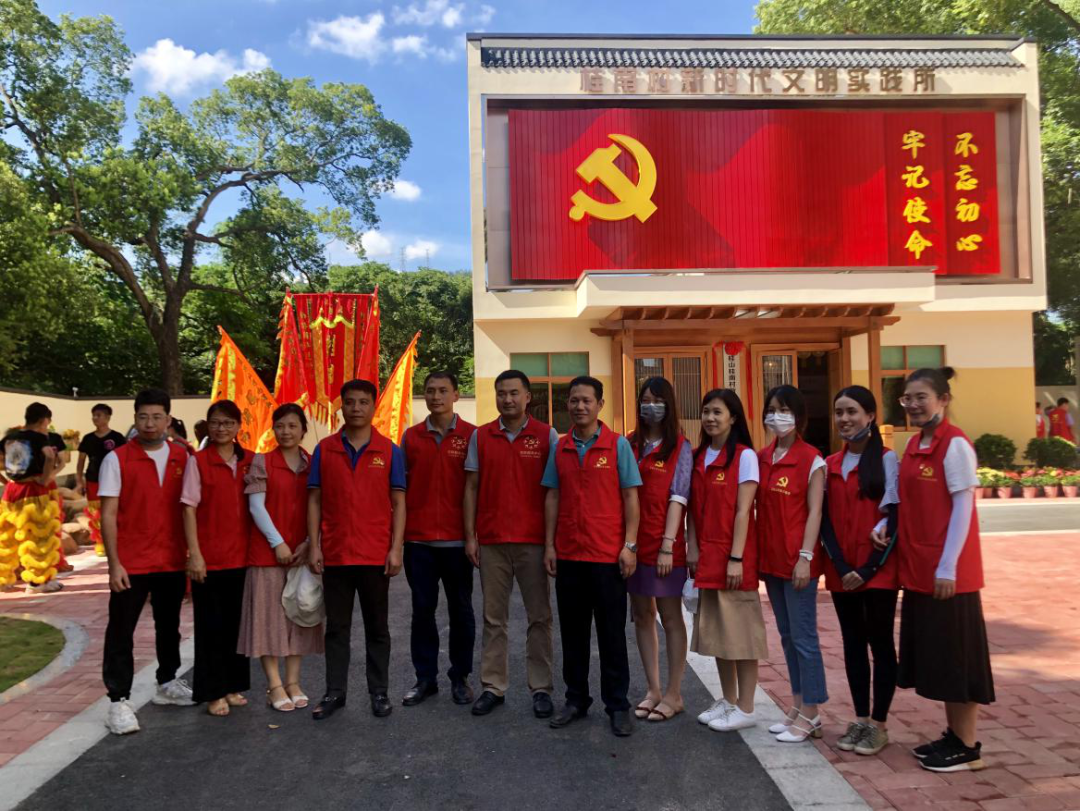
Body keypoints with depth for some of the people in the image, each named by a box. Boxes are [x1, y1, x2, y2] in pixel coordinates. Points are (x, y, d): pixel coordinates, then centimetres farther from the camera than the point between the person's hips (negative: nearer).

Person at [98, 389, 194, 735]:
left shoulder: (182, 458, 3)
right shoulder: (117, 459, -6)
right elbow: (108, 515, -8)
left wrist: (191, 552, 4)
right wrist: (114, 563, -13)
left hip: (173, 561, 4)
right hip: (131, 563, -3)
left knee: (169, 626, 17)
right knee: (121, 632, 2)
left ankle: (167, 683, 34)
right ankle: (118, 701, 11)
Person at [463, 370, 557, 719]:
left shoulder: (547, 435, 0)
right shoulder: (480, 436, 6)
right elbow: (471, 487, 7)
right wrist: (470, 535, 2)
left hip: (534, 541, -2)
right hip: (491, 541, 2)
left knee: (539, 617, 6)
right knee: (493, 618, 10)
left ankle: (541, 688, 17)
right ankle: (493, 686, 20)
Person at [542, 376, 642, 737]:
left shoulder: (618, 445, -3)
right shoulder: (560, 448, 7)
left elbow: (630, 497, -3)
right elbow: (552, 497, 9)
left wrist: (630, 545, -9)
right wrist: (549, 545, 4)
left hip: (607, 555, -3)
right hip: (568, 555, 4)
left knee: (612, 633, 5)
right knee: (572, 632, 12)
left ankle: (618, 705, 18)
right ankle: (576, 700, 26)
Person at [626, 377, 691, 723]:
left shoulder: (680, 448, -2)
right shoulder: (630, 445, 9)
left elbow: (678, 499, -8)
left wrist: (668, 545, -14)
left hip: (663, 544, -4)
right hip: (634, 542, 5)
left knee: (670, 616, 5)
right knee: (641, 616, 11)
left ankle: (673, 694, 15)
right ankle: (653, 689, 23)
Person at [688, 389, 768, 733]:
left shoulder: (745, 456, -7)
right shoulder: (698, 457, 10)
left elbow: (743, 511, -12)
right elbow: (694, 508, 10)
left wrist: (736, 558, -16)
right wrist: (693, 549, 2)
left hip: (734, 555, -6)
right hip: (707, 556, 6)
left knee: (740, 629, 1)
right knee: (715, 629, 13)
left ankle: (746, 708, 12)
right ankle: (728, 700, 26)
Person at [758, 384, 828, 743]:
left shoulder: (811, 459, -7)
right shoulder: (761, 458, 9)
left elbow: (814, 512, -10)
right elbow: (758, 507, 11)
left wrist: (805, 557, -16)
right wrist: (756, 553, 7)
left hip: (797, 560, -6)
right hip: (771, 558, 7)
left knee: (803, 636, 0)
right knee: (787, 635, 14)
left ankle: (809, 716, 12)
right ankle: (799, 707, 25)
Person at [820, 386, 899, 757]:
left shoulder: (886, 459, -6)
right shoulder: (830, 465, 8)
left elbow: (895, 517, -9)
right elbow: (825, 521, 6)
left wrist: (868, 569, -12)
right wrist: (841, 568, -5)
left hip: (878, 569, -4)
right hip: (841, 570, 4)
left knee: (880, 643, 4)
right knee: (853, 643, 11)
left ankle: (879, 724, 15)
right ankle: (860, 718, 22)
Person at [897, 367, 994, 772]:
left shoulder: (955, 444, -12)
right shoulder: (913, 444, 11)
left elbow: (963, 507, -15)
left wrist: (948, 567, -18)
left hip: (947, 571, -8)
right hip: (918, 568, 8)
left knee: (955, 654, 2)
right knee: (934, 653, 15)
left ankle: (968, 746, 16)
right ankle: (953, 735, 29)